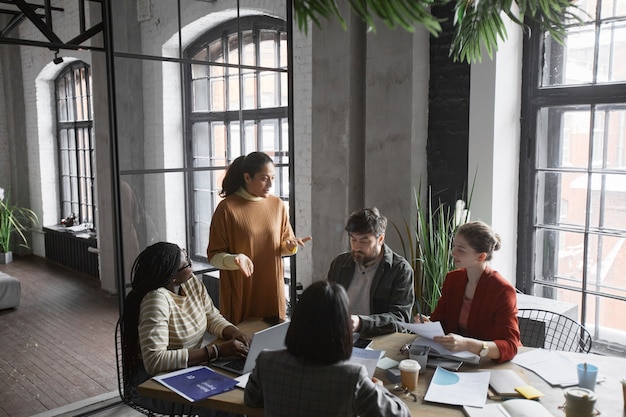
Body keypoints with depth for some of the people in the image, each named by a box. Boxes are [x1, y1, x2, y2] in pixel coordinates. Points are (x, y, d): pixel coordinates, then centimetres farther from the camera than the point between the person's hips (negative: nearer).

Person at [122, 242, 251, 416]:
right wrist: (217, 351, -33)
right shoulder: (156, 299, -27)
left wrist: (234, 332, -17)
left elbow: (212, 317, 5)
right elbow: (155, 361, -34)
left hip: (189, 367, 7)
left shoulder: (191, 282, -4)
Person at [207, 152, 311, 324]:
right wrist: (235, 260, -25)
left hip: (273, 291, 4)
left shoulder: (278, 205, 5)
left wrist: (290, 246, -8)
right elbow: (214, 256, -7)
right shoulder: (227, 208, -9)